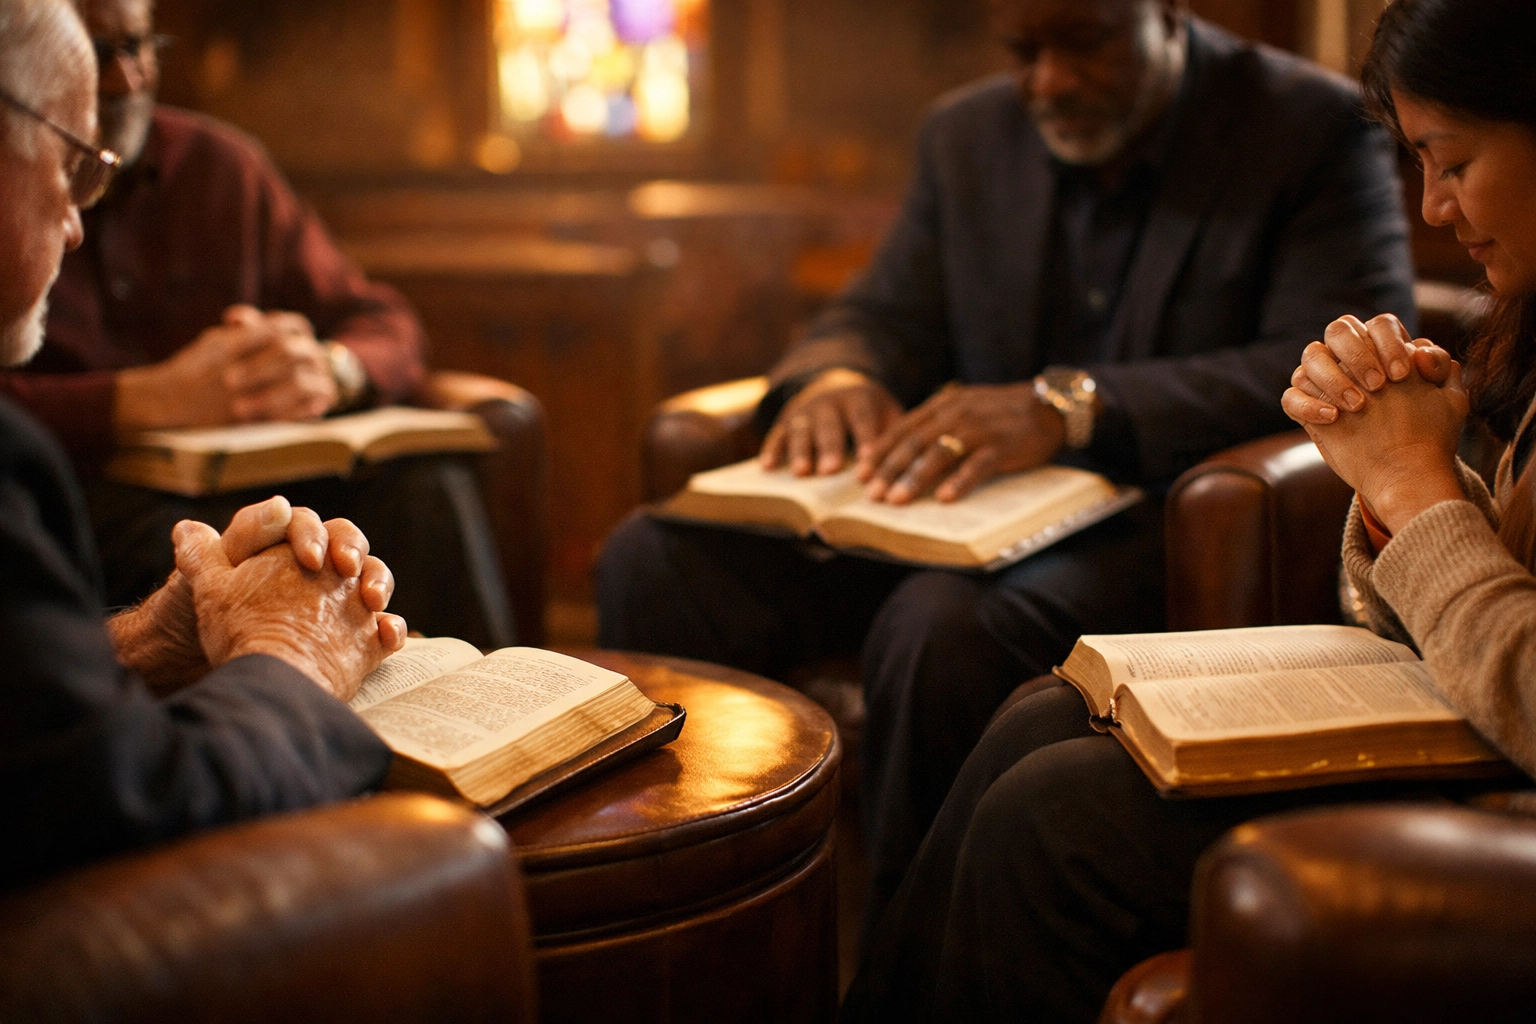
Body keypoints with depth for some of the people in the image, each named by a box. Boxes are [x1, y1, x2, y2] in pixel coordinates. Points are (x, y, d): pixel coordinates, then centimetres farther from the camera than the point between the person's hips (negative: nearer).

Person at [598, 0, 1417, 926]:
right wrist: (837, 376, -11)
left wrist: (1070, 404, -30)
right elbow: (888, 316, 17)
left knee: (942, 624, -37)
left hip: (1166, 526, -5)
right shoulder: (969, 136, 15)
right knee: (656, 558, -16)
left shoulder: (1318, 130, -3)